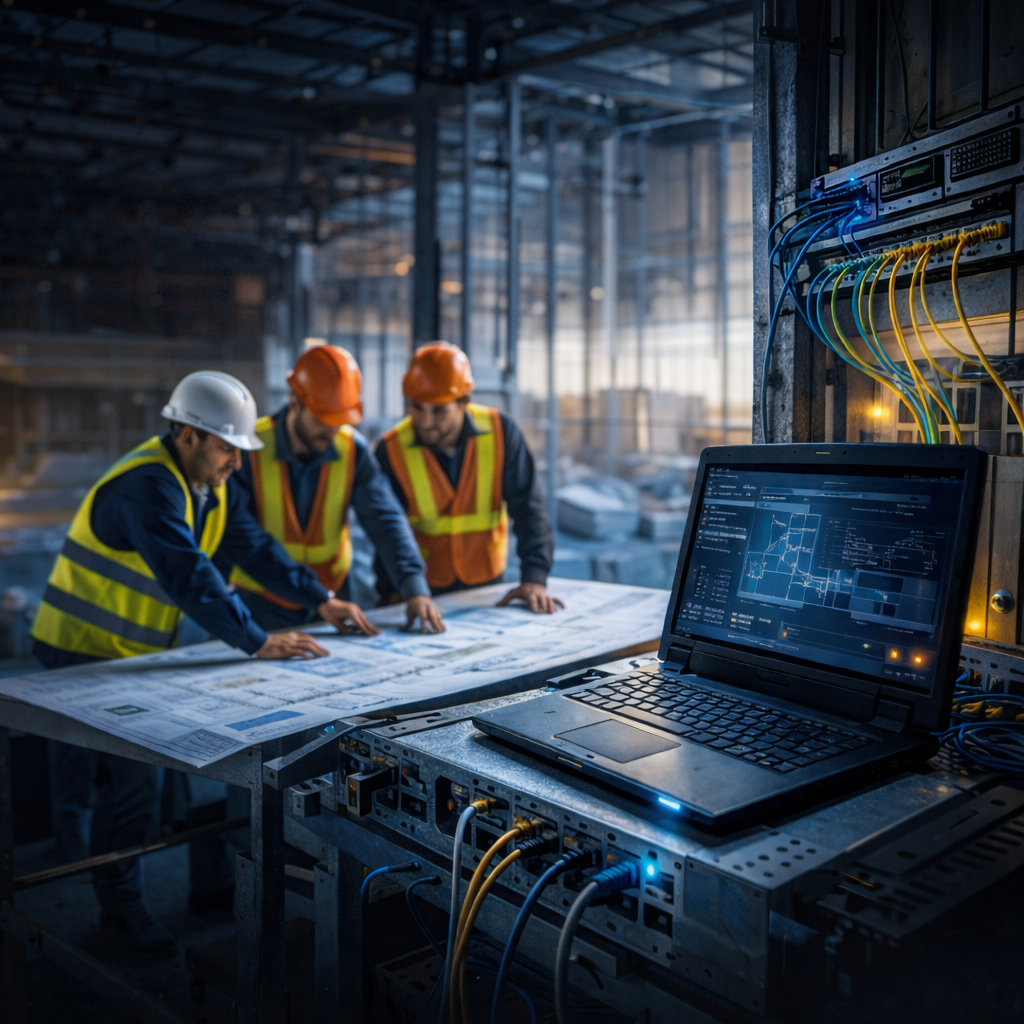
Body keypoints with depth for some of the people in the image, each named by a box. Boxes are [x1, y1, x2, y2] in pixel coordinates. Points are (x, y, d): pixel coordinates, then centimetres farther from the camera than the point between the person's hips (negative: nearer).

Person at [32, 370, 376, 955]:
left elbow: (254, 546, 3)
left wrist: (321, 599, -6)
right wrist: (258, 642, -38)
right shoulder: (146, 488, -27)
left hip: (134, 651, 9)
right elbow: (189, 576, -36)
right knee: (135, 776, -6)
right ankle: (121, 905, 12)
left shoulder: (207, 484, 4)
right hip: (86, 653, -9)